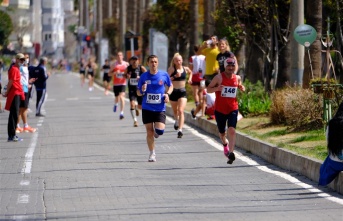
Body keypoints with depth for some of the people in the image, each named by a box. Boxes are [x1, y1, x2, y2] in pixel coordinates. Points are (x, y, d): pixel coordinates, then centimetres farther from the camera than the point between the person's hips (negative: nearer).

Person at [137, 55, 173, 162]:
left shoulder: (164, 75, -1)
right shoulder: (144, 76, 0)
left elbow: (170, 86, 16)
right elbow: (138, 92, 8)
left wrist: (167, 94, -4)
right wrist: (142, 90, -15)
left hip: (160, 109, 0)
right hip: (147, 109, 0)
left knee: (160, 131, -14)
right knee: (149, 132, 2)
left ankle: (156, 131, 25)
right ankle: (152, 154, 17)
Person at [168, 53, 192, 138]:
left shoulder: (185, 69, 3)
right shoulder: (171, 69, -7)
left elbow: (190, 72, 27)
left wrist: (190, 79, 12)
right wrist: (175, 76, -26)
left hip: (182, 92, 0)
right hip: (174, 92, 0)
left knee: (181, 111, -15)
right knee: (175, 111, 19)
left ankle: (180, 129, -23)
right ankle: (176, 121, 52)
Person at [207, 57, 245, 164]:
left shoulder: (237, 78, 4)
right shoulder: (219, 77, -6)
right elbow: (208, 89, -2)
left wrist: (242, 88, 1)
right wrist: (216, 88, -22)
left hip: (233, 108, 1)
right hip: (220, 109, -1)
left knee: (232, 130, -19)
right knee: (222, 132, 13)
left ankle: (231, 152, -23)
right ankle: (225, 144, 46)